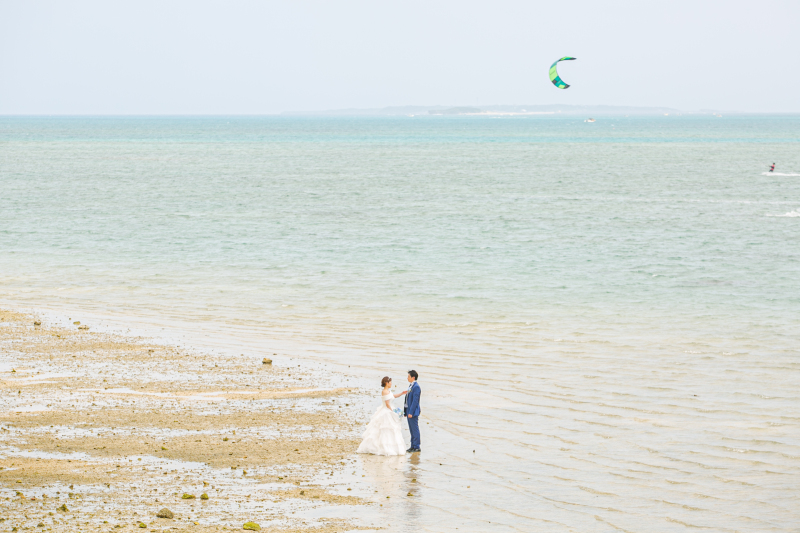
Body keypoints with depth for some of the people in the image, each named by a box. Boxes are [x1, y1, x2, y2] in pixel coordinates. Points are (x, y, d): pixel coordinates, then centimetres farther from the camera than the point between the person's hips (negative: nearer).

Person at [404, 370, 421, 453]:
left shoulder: (416, 387, -17)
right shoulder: (411, 386, 14)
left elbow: (415, 401, -20)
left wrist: (411, 412, -22)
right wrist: (406, 410, 17)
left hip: (413, 411, -10)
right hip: (409, 411, 10)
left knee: (415, 429, -4)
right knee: (411, 429, 13)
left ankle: (416, 447, 0)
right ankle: (413, 446, 19)